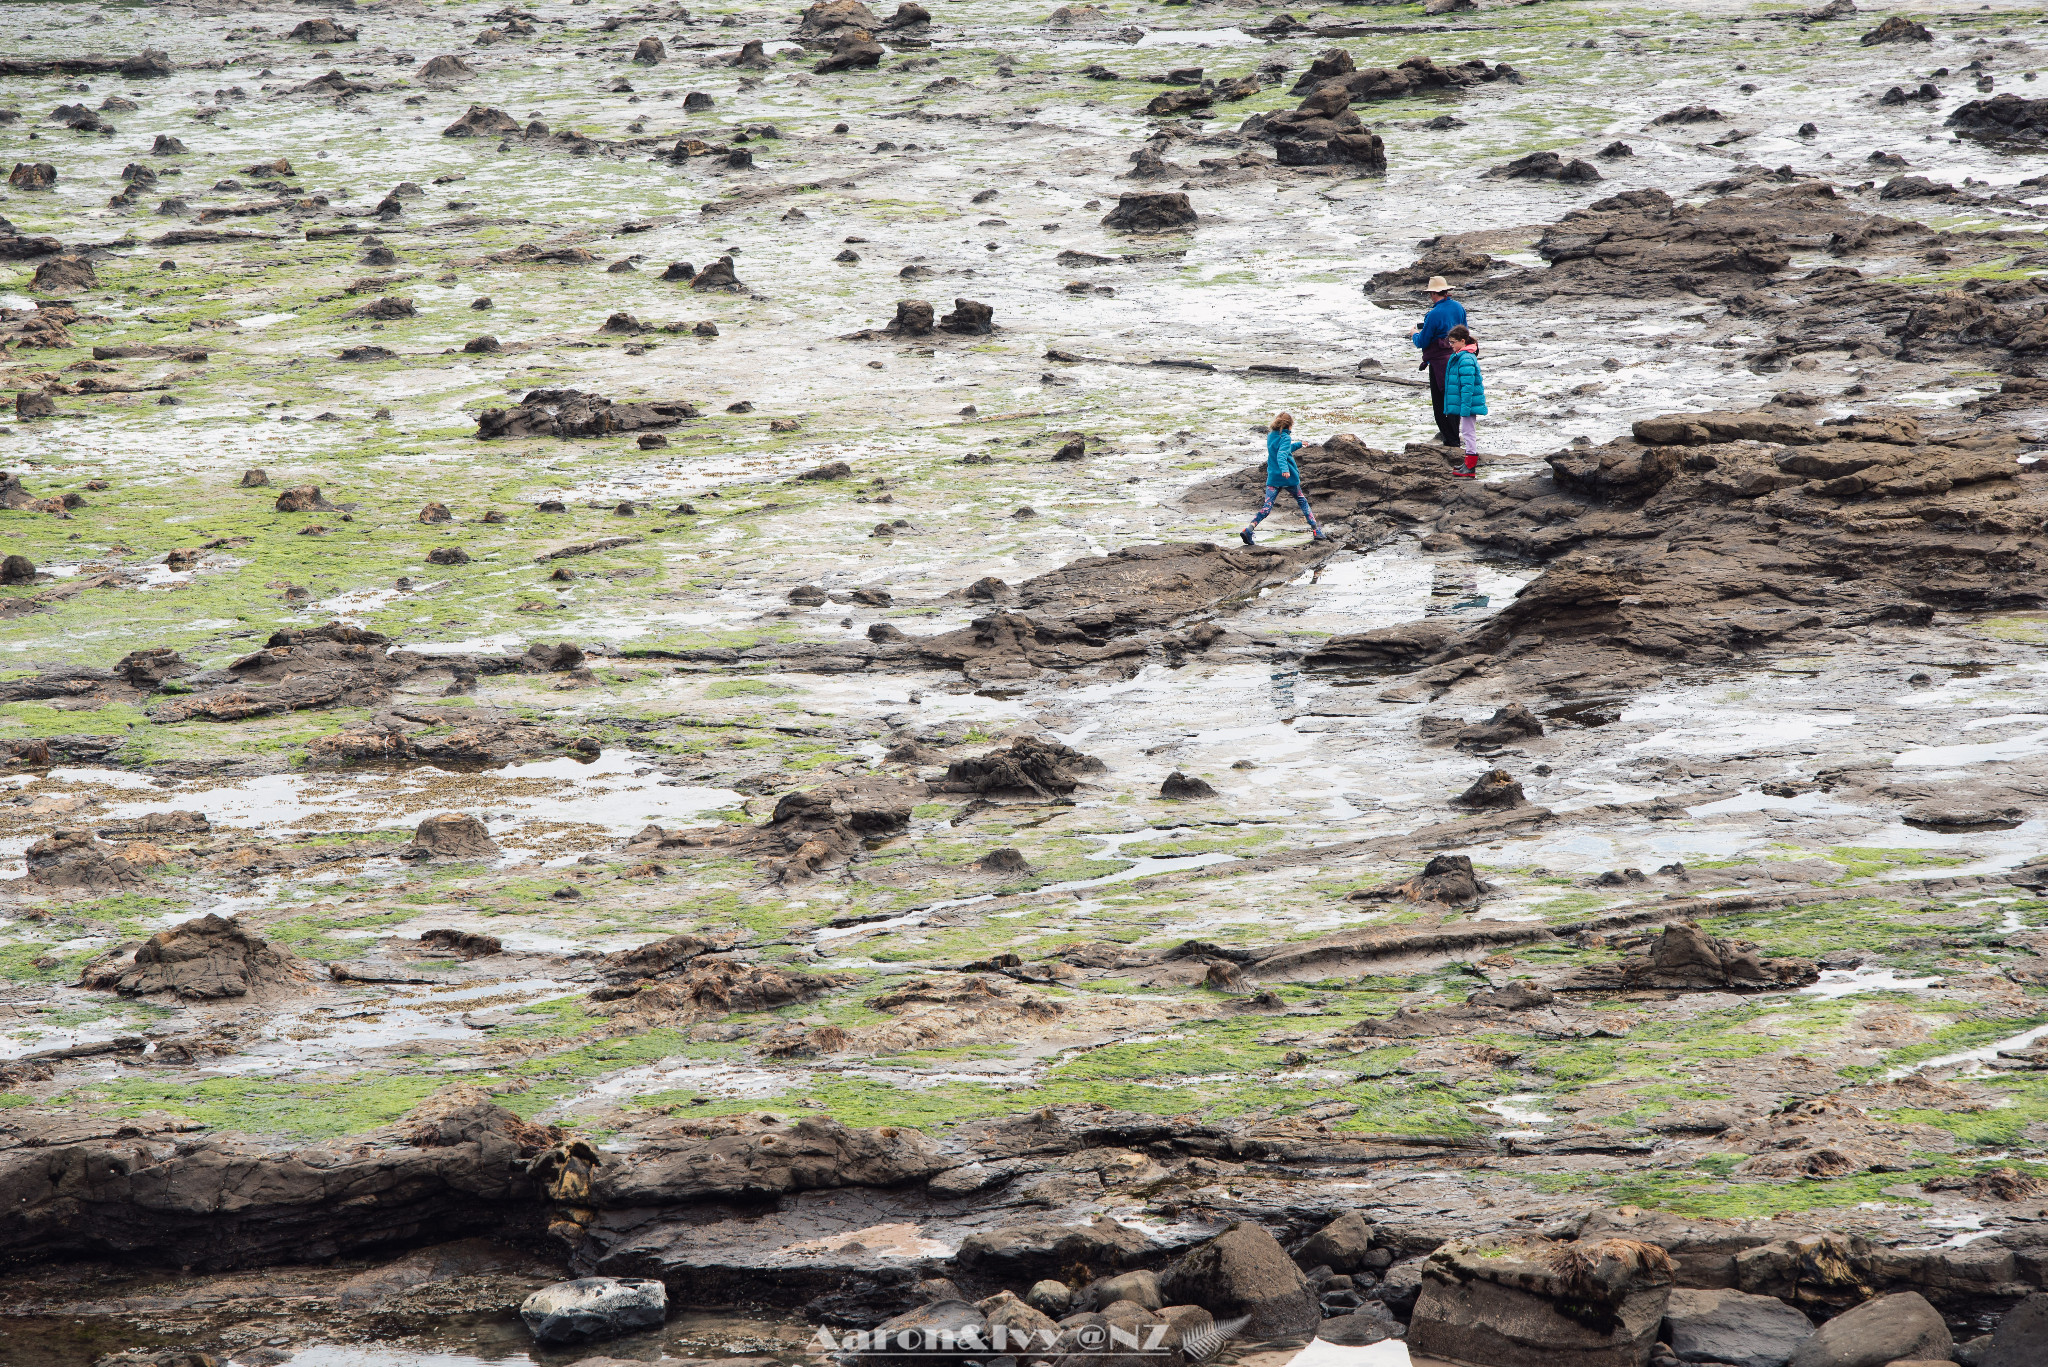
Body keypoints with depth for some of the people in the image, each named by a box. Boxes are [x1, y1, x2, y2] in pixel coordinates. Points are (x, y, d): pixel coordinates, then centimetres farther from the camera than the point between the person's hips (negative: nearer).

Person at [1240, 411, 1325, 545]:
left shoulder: (1270, 436, 12)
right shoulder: (1285, 438, -12)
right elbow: (1282, 454, -30)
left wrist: (1298, 445, 42)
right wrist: (1284, 469, -46)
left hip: (1273, 478, 6)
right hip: (1289, 477, -5)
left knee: (1266, 507, -2)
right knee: (1303, 502, 14)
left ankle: (1248, 530, -20)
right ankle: (1316, 530, 18)